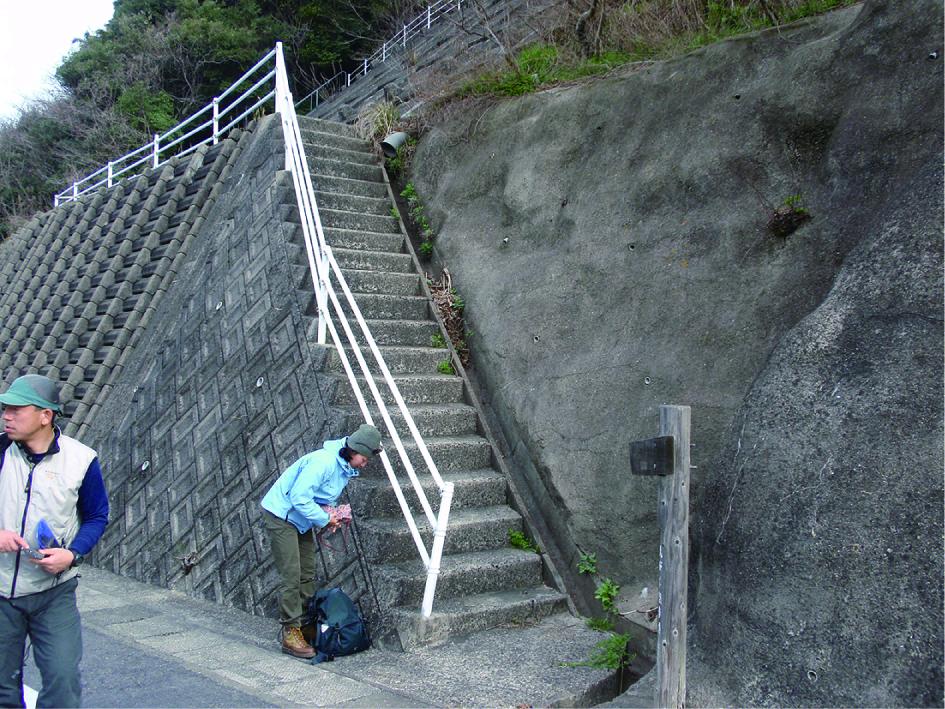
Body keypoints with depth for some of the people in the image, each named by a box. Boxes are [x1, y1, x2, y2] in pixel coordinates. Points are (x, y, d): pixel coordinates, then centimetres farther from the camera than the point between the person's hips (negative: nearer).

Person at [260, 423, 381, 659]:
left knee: (308, 575, 11)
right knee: (292, 577, -10)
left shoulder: (345, 468, 3)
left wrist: (332, 515, -4)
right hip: (281, 516, -10)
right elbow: (299, 498, -31)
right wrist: (325, 519, -22)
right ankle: (291, 634, -3)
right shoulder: (323, 462, -29)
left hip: (301, 521, 10)